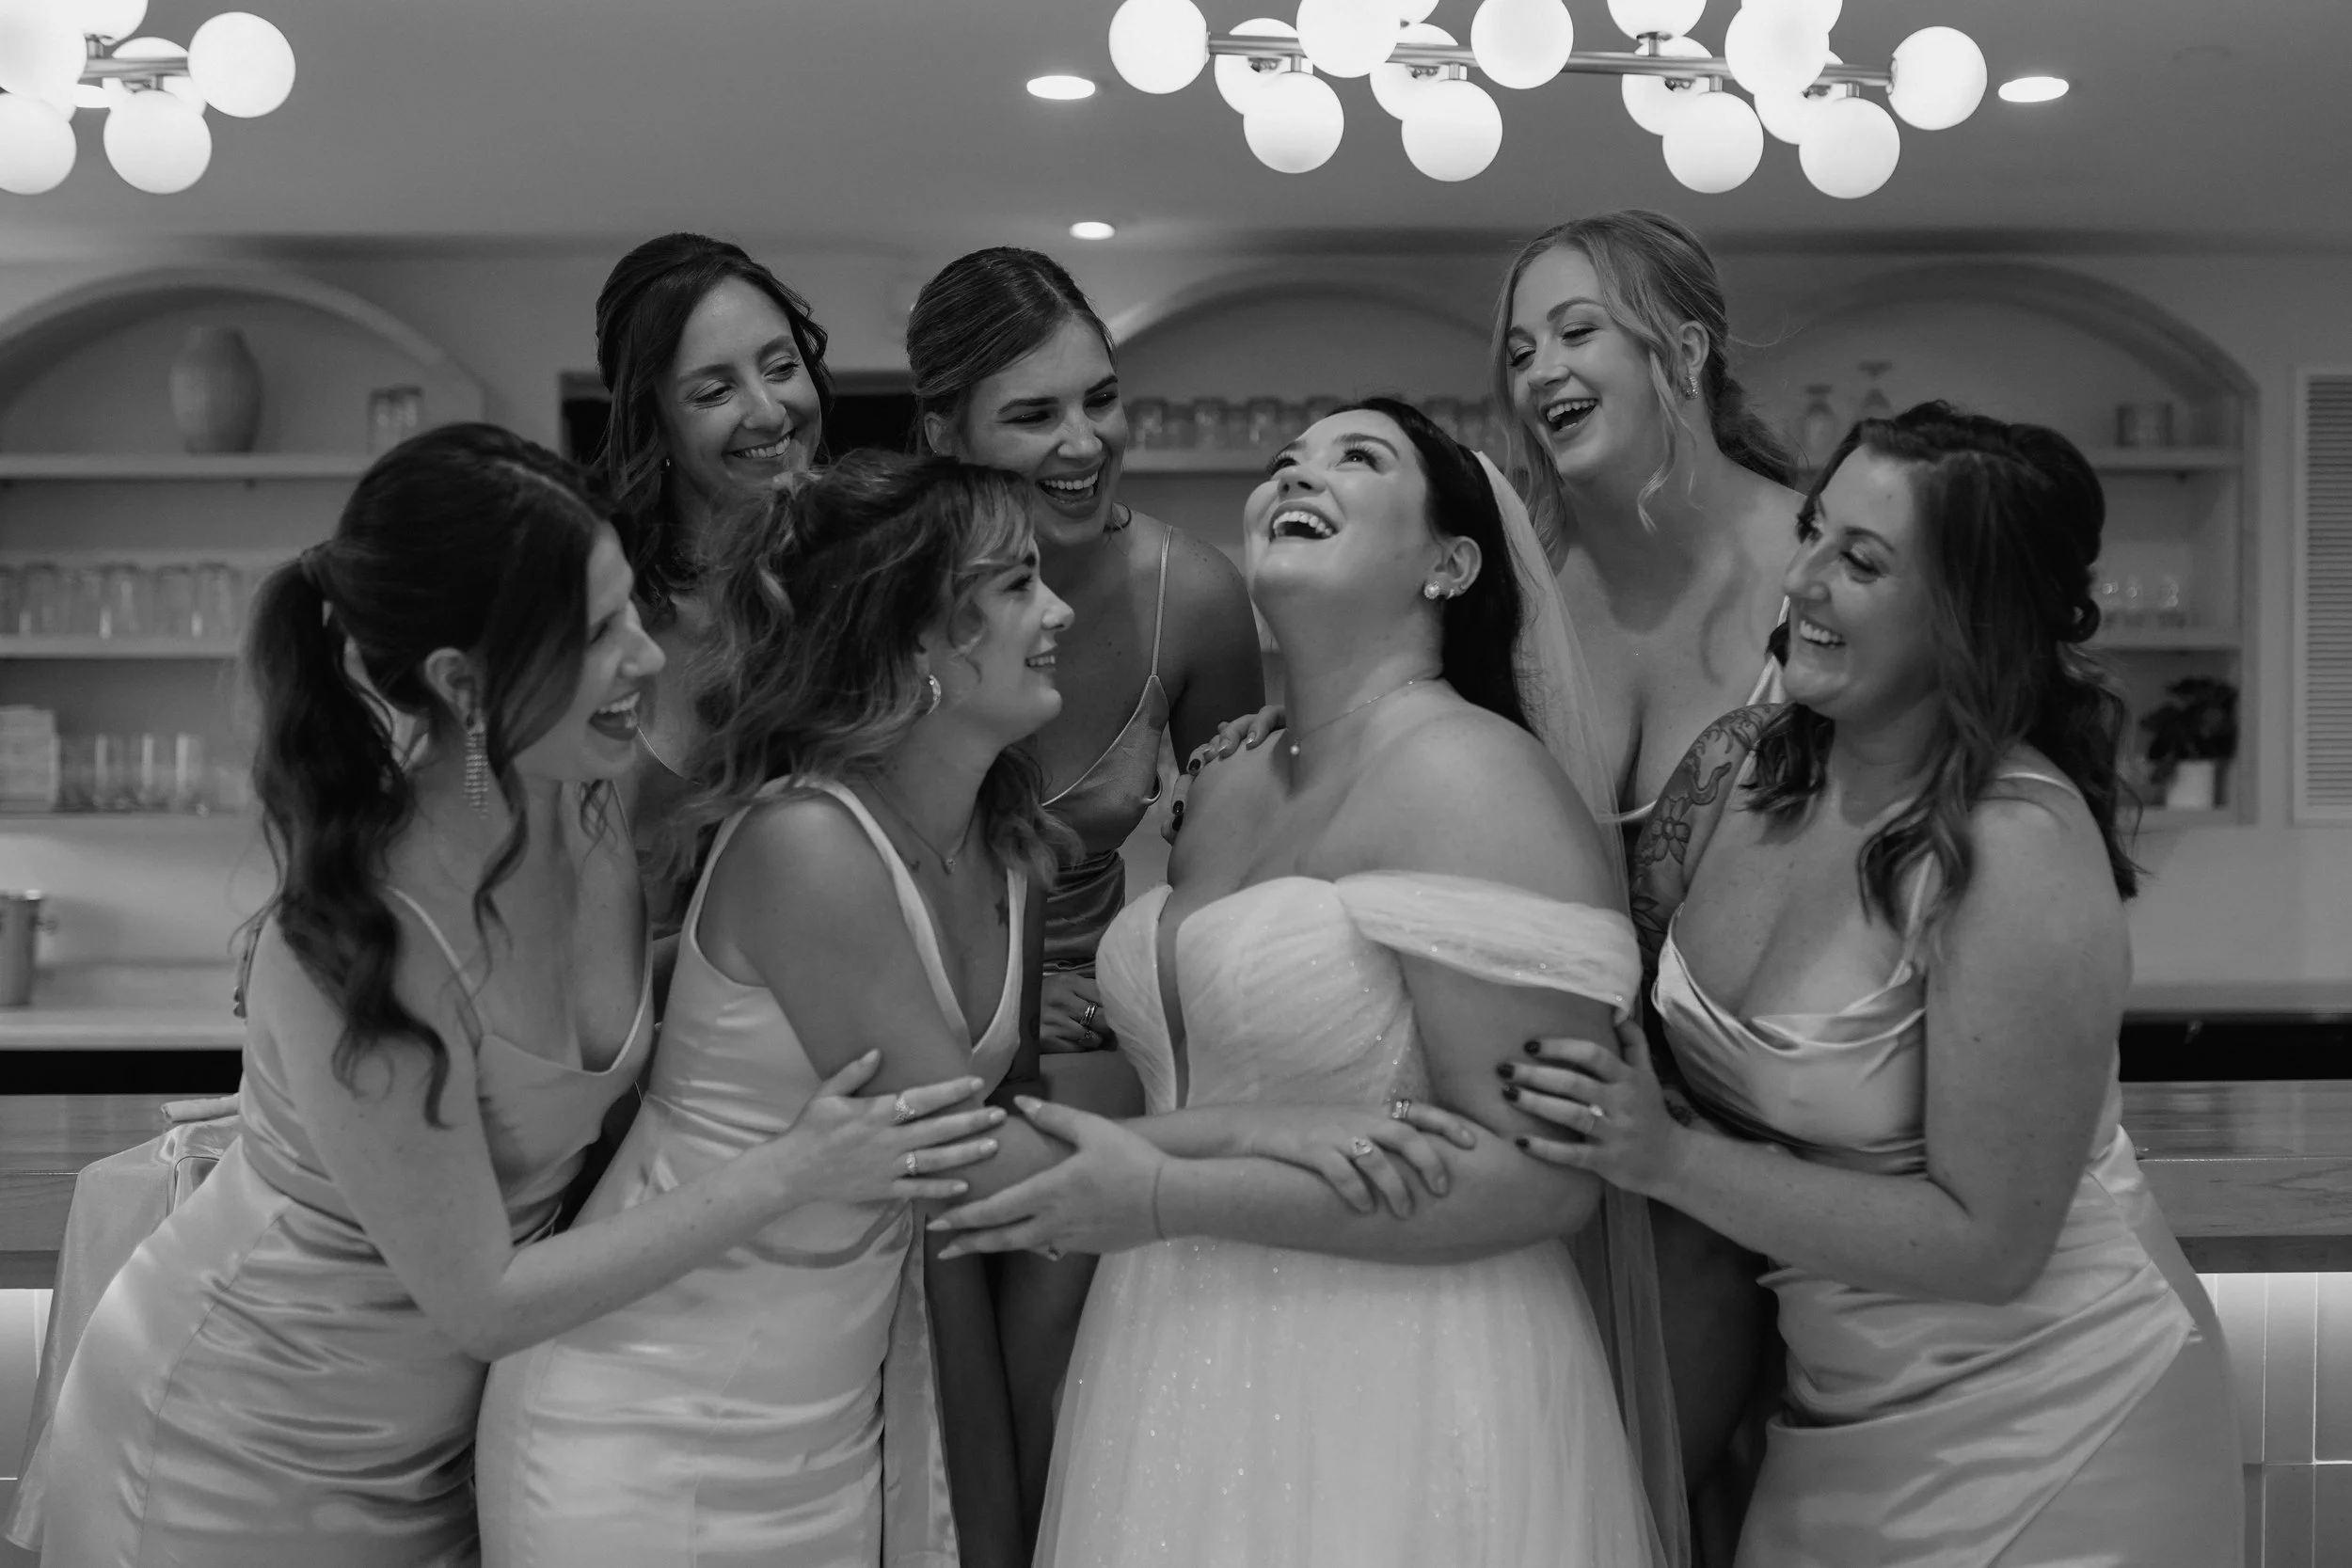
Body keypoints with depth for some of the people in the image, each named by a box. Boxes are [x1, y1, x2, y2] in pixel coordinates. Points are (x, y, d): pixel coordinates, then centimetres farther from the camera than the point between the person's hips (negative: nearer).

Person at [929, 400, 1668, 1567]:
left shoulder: (1473, 781, -14)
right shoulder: (1228, 792, 8)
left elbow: (1545, 1178, -18)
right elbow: (1173, 1081, 11)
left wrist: (1165, 1198, -18)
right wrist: (1262, 1133, -13)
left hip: (1394, 1405, -7)